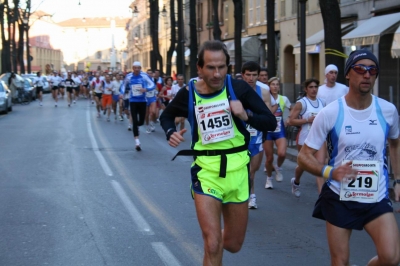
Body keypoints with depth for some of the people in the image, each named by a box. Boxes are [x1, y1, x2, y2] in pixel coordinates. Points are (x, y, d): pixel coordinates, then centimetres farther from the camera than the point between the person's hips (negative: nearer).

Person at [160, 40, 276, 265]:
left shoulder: (239, 88, -8)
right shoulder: (188, 94, -6)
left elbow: (271, 122, -6)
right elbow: (167, 115, 16)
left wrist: (246, 115, -24)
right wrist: (171, 133, -5)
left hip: (237, 170, 1)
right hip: (206, 171, -1)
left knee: (233, 244, 14)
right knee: (212, 246, -12)